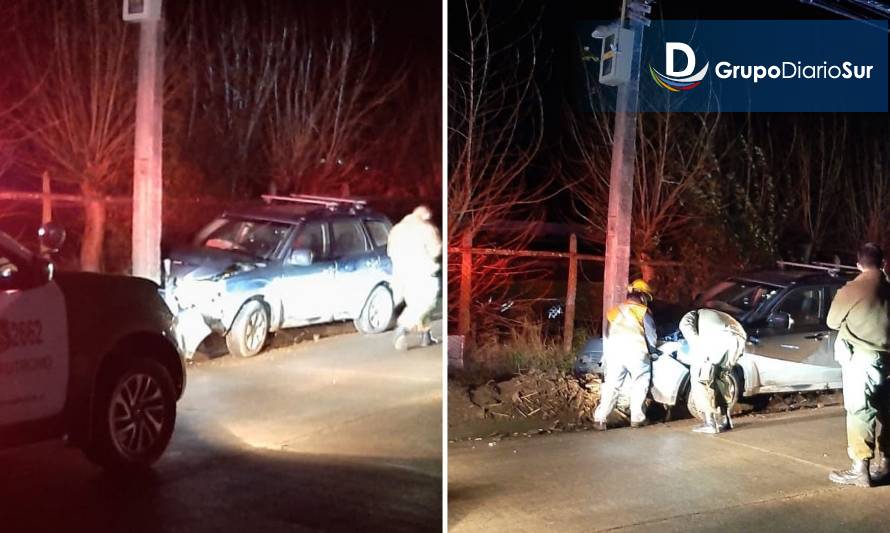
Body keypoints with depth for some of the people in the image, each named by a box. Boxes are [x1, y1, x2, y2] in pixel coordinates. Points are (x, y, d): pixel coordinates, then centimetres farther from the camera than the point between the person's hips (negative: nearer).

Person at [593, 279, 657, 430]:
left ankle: (600, 419, -8)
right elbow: (651, 335, 7)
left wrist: (607, 355, 28)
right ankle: (637, 418, 9)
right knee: (639, 385, 11)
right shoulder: (643, 311, 8)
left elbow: (606, 335, 21)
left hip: (614, 351, 3)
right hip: (636, 352, -3)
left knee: (611, 386, 3)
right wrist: (651, 350, 25)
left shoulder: (613, 311, 20)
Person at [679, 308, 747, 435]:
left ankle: (710, 424, 2)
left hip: (719, 339, -6)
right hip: (739, 338, 6)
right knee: (721, 376, 26)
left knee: (700, 379, 7)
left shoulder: (686, 319, 29)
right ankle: (724, 420, 25)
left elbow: (694, 342, 10)